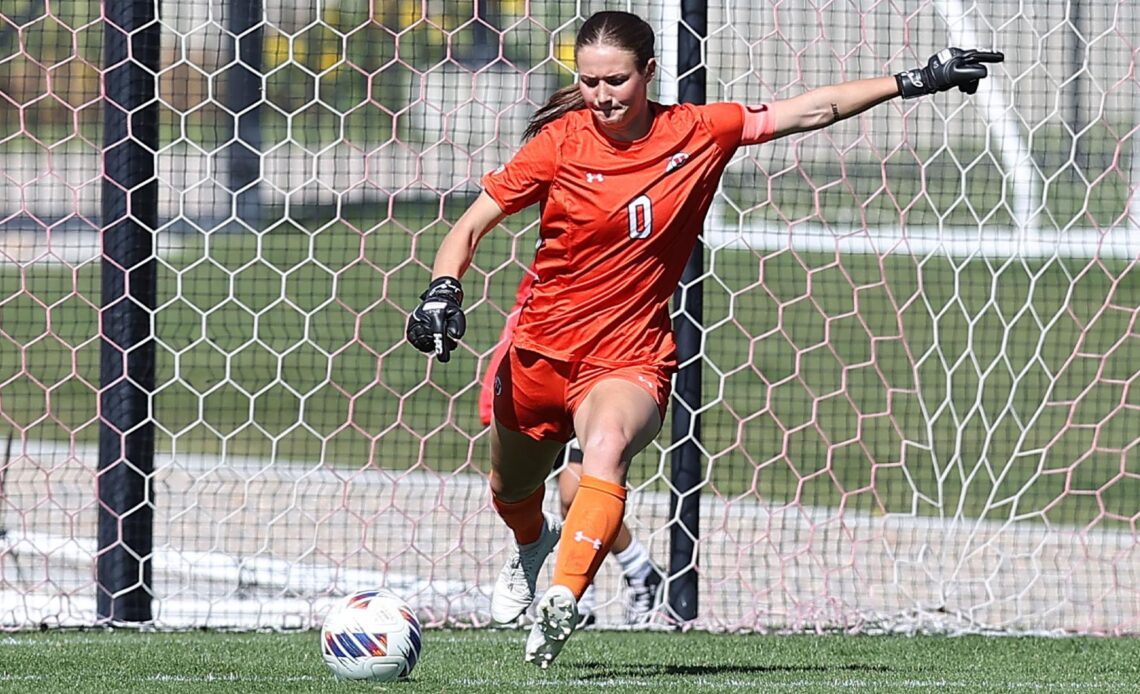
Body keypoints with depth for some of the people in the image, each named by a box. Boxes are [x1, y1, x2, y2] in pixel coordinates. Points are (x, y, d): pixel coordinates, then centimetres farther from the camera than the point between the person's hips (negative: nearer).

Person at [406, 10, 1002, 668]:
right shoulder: (561, 142, -8)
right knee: (511, 491, 22)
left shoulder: (698, 133, -5)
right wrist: (443, 291, -21)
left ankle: (562, 605, -45)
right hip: (541, 347, 2)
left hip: (630, 358, -2)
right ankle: (533, 543, 60)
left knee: (608, 445, -35)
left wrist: (918, 81, 0)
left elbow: (814, 111, 2)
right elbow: (472, 225, -3)